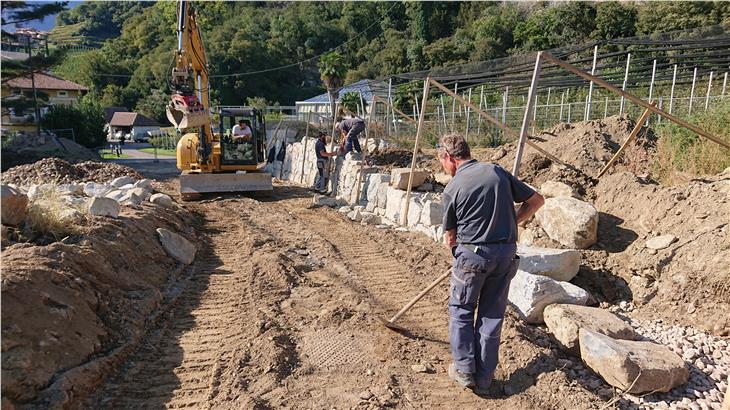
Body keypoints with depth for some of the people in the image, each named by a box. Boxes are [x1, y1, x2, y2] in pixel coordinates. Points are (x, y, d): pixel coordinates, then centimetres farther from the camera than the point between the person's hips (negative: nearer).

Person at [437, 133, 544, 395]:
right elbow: (536, 201, 7)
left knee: (461, 310, 16)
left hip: (472, 255, -4)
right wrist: (509, 223, 12)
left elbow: (450, 238, 1)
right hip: (506, 254, 4)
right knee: (492, 314, 13)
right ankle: (484, 379, 22)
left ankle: (465, 370, 18)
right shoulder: (498, 172, 2)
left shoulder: (452, 189, -8)